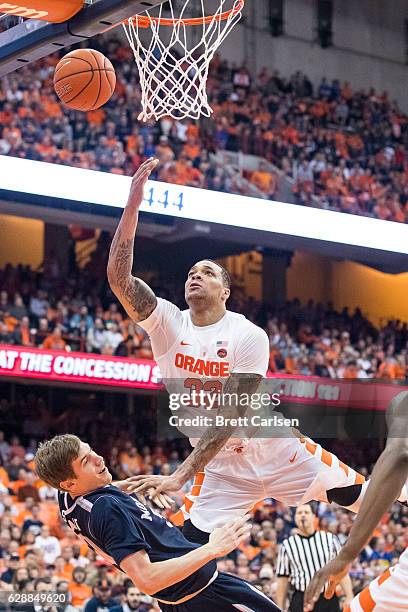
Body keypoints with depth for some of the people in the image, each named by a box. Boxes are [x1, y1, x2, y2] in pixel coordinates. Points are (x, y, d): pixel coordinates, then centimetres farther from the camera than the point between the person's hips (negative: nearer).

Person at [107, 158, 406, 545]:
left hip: (277, 451, -2)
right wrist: (133, 205, -29)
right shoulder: (168, 324, -7)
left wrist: (181, 476, -32)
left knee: (367, 499, 6)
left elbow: (230, 416, -23)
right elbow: (119, 277, -20)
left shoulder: (249, 336, -16)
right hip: (221, 468, 2)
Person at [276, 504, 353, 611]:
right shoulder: (287, 545, 5)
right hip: (301, 601, -1)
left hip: (329, 599, 1)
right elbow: (283, 579, 6)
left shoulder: (330, 539, 7)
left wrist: (349, 597, -2)